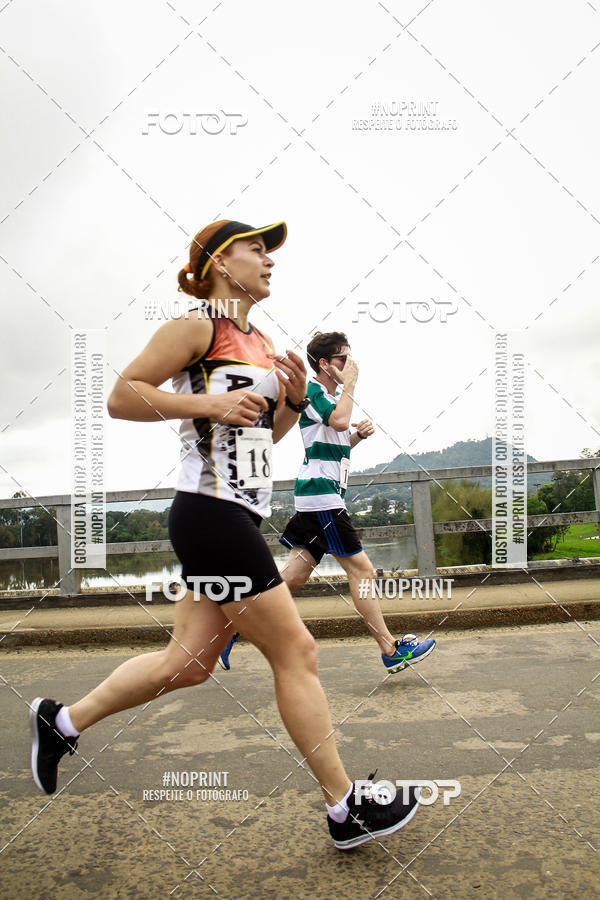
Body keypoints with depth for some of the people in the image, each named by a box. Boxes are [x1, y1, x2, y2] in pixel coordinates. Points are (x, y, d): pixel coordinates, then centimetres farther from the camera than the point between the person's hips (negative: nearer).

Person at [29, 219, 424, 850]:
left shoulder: (261, 343, 19)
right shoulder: (195, 326, -6)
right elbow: (121, 396, -10)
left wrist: (293, 400, 7)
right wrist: (209, 403, -17)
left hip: (239, 516, 9)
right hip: (210, 512, -9)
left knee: (188, 661, 14)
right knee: (295, 652, -2)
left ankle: (61, 721, 33)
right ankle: (345, 809, 14)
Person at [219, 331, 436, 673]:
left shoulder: (333, 394, 22)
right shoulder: (312, 390, -8)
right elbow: (339, 421, -26)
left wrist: (359, 434, 9)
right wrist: (350, 383, -12)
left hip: (326, 496, 10)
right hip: (320, 494, -10)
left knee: (295, 576, 8)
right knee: (361, 568, -5)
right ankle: (391, 650, 3)